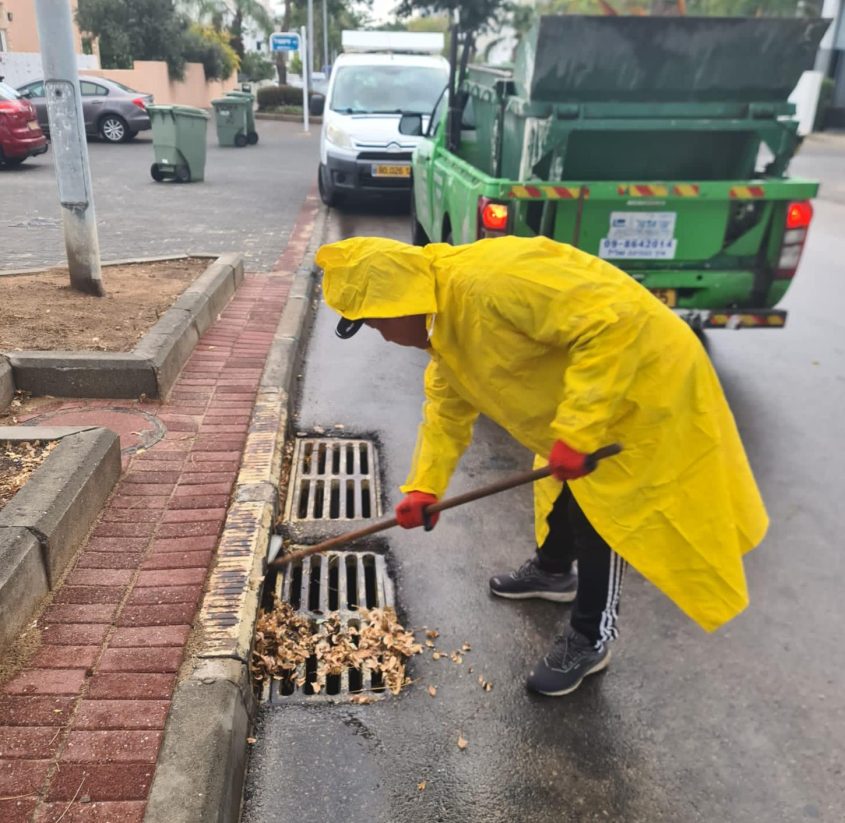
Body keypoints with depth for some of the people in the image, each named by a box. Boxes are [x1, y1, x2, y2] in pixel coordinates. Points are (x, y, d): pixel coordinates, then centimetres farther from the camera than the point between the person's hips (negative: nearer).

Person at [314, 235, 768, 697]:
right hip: (582, 386, 10)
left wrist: (575, 430, -38)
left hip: (643, 377, -10)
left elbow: (612, 321, -38)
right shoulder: (442, 320, 0)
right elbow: (446, 409, 10)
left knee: (602, 512, 0)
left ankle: (590, 641, 20)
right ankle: (552, 572, 51)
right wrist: (424, 486, 1)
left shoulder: (489, 281, -34)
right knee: (561, 487, 25)